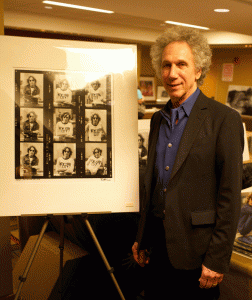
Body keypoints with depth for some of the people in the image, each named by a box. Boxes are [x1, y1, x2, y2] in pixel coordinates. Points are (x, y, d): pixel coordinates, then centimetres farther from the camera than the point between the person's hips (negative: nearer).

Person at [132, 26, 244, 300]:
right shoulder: (158, 119, 9)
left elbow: (230, 196, -13)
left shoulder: (224, 119, -12)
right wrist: (141, 239, 13)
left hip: (195, 247, -6)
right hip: (157, 243, 6)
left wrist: (217, 259, -13)